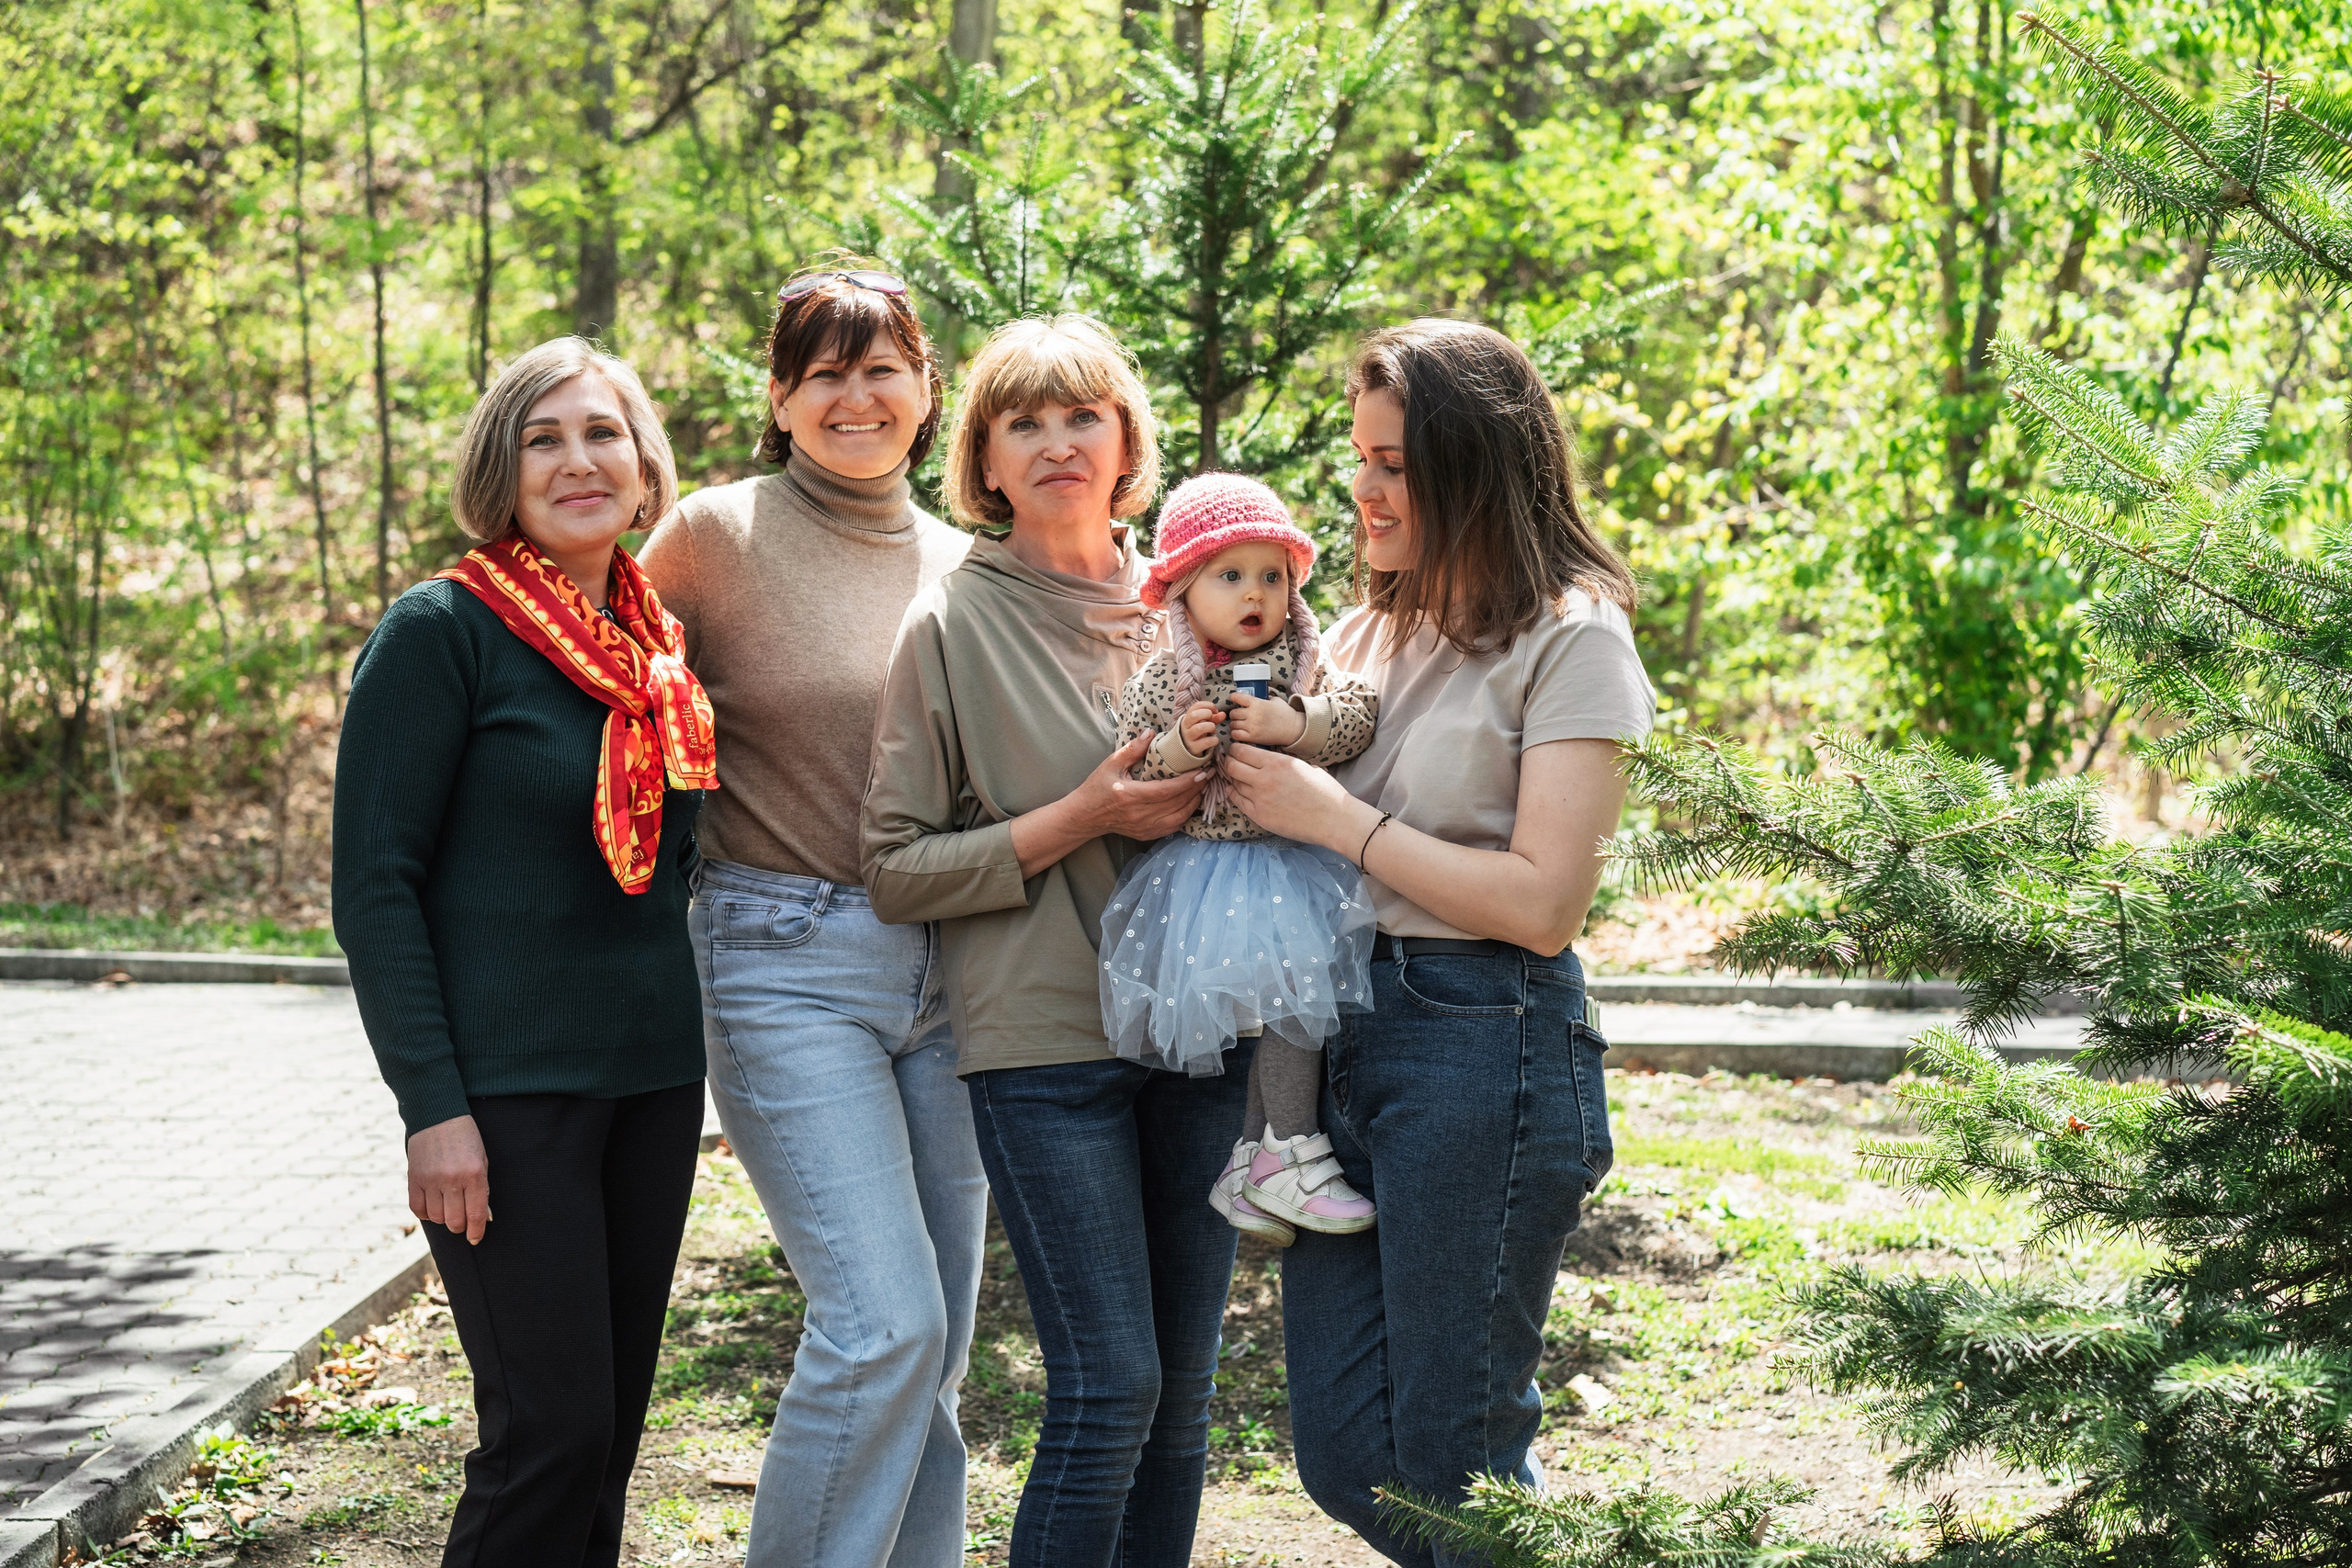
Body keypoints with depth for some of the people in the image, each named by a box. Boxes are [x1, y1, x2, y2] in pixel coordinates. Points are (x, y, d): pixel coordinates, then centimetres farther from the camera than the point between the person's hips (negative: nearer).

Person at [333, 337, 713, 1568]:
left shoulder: (664, 648, 12)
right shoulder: (441, 631, -7)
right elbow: (373, 881, -10)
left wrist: (685, 1054, 16)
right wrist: (432, 1105, -16)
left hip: (653, 1080, 7)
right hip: (508, 1086, -6)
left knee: (611, 1420, 10)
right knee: (552, 1429, -9)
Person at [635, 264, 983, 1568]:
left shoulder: (960, 566, 10)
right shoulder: (713, 536, -4)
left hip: (943, 965, 5)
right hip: (789, 963, -5)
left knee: (932, 1347, 7)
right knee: (884, 1323, -15)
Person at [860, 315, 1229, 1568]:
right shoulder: (952, 627, -3)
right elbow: (897, 871, -5)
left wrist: (1219, 778, -2)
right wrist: (1081, 819, -15)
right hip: (1044, 1038, -5)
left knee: (1182, 1386, 8)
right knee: (1110, 1385, -9)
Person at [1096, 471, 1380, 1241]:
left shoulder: (1307, 666, 7)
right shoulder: (1157, 685, 1)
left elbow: (1361, 714, -8)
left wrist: (1292, 724, -21)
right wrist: (1177, 750, -14)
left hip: (1300, 870, 3)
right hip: (1206, 875, -3)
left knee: (1284, 1012, -3)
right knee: (1291, 1000, -18)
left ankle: (1249, 1166, 10)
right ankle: (1292, 1154, -8)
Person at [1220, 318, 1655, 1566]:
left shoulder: (1569, 637, -6)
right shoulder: (1365, 631, 16)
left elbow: (1544, 902, -14)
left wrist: (1334, 817, -12)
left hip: (1483, 1047, -7)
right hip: (1338, 1029, 7)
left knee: (1451, 1460, -1)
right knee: (1342, 1453, 8)